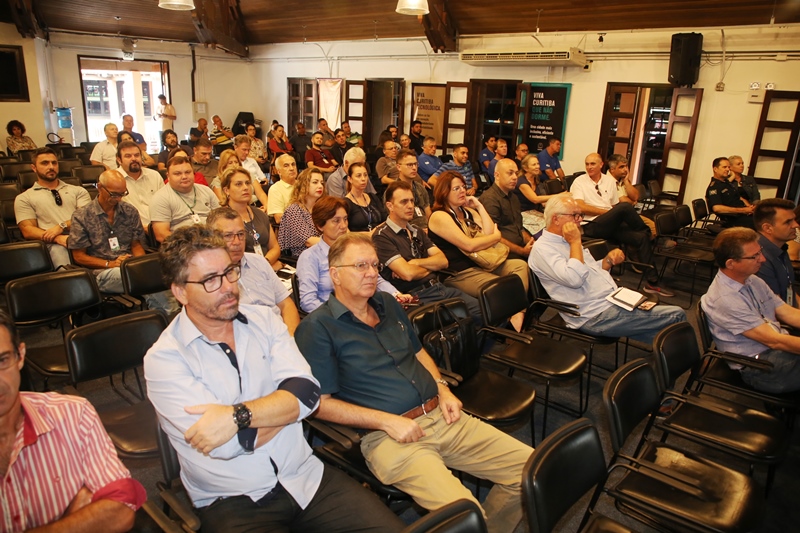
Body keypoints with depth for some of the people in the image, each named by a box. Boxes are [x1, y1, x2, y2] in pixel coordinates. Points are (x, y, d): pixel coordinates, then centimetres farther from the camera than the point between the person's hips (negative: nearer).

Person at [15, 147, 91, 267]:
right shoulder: (24, 198, 19)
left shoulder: (78, 191, 24)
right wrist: (58, 238, -13)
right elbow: (28, 231, 6)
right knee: (58, 249, -38)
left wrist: (62, 226, -10)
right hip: (53, 244, -1)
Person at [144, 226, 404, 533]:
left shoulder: (263, 320, 5)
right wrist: (286, 406, -4)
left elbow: (307, 392, -9)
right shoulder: (164, 358, -8)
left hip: (306, 475, 3)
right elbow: (227, 447, -16)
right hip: (231, 503, -3)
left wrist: (238, 415, -21)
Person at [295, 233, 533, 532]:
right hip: (387, 436, -7)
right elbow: (321, 403, -8)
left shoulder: (387, 304, 15)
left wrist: (443, 390, 8)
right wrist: (387, 421, -13)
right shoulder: (317, 328, -5)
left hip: (442, 417, 7)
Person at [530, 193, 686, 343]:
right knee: (676, 316, -8)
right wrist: (575, 242, -16)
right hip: (595, 316, -9)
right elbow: (575, 279, -26)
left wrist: (609, 260, 3)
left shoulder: (566, 241, 16)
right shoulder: (542, 249, -13)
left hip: (612, 301, 9)